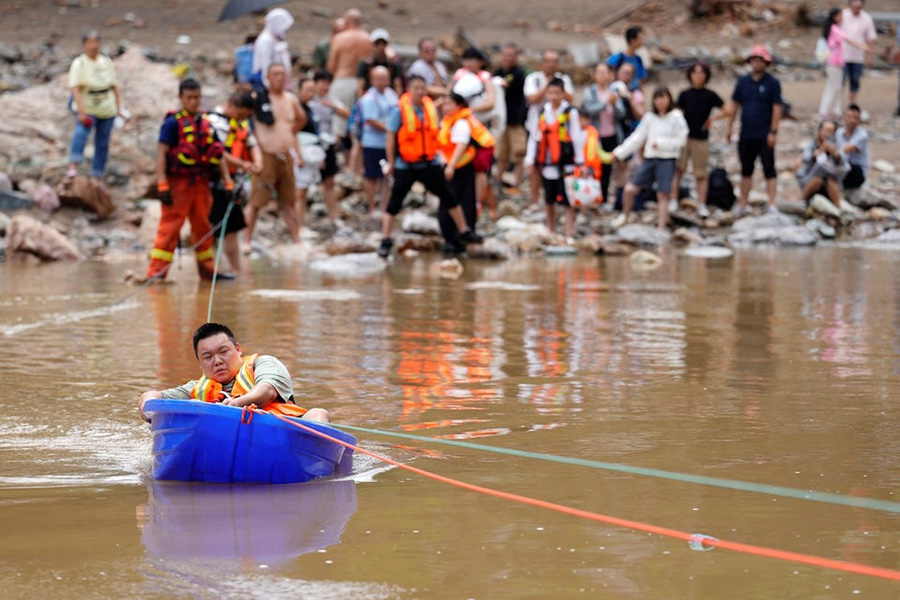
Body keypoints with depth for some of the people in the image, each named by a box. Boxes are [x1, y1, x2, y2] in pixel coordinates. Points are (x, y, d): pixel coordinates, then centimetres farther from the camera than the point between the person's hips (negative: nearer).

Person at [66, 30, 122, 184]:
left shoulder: (106, 61, 7)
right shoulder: (79, 64, -9)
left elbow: (114, 86, 13)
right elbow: (74, 88, -20)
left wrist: (119, 107, 7)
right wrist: (81, 111, -30)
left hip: (107, 110, 5)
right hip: (88, 110, -5)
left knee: (102, 144, 8)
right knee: (81, 133, -31)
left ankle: (97, 177, 19)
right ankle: (73, 167, -38)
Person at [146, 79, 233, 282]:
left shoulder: (206, 123, 12)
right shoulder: (173, 123, -6)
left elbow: (218, 154, 16)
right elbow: (161, 152, -12)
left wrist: (228, 181, 10)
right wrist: (162, 185, -19)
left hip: (201, 182, 6)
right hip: (179, 182, -6)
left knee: (203, 226, 14)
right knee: (170, 227, -9)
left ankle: (207, 269, 25)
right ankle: (156, 271, -9)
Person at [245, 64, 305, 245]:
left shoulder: (291, 99, 11)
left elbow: (301, 119, 30)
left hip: (286, 156, 6)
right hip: (266, 155, -6)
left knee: (288, 203, 11)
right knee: (255, 202, -5)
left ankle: (297, 239, 15)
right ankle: (246, 241, -2)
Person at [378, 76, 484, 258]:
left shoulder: (431, 108, 3)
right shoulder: (399, 110, -12)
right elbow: (391, 137, -8)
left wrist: (434, 154, 13)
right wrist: (391, 163, -8)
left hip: (429, 165, 4)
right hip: (405, 166, -4)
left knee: (449, 198, 6)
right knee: (394, 204, -4)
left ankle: (464, 232, 18)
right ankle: (385, 241, 4)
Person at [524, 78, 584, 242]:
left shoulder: (570, 112, -4)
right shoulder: (542, 112, 9)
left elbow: (577, 137, -4)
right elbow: (534, 136, 14)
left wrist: (579, 161, -5)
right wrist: (530, 159, 11)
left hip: (565, 163, -4)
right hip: (547, 163, 4)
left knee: (567, 201, -5)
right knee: (549, 200, 12)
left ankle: (569, 234, -3)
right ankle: (550, 232, 25)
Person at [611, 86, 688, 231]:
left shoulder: (676, 117, -4)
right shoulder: (649, 117, 8)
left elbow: (681, 140, -7)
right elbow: (637, 138, 9)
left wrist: (661, 143, -14)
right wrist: (619, 152, 4)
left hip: (667, 160, -4)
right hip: (650, 159, 4)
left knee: (662, 195, -3)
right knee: (630, 189, -3)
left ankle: (661, 229, 2)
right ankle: (624, 216, 22)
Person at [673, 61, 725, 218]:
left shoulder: (710, 95, 2)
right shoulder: (685, 95, 5)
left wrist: (712, 119, -8)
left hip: (701, 139, 0)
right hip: (684, 136, 0)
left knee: (701, 174, 3)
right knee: (678, 169, -4)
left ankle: (701, 205, 9)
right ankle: (673, 201, 1)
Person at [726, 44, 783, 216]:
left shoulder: (772, 83, -3)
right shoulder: (743, 81, 9)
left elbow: (777, 108, -6)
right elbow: (735, 105, 14)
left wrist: (773, 132, -12)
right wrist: (730, 127, 9)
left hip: (764, 136, -4)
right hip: (746, 135, 5)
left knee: (769, 169, -4)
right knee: (746, 170, 13)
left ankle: (772, 204, -6)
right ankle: (742, 204, 21)